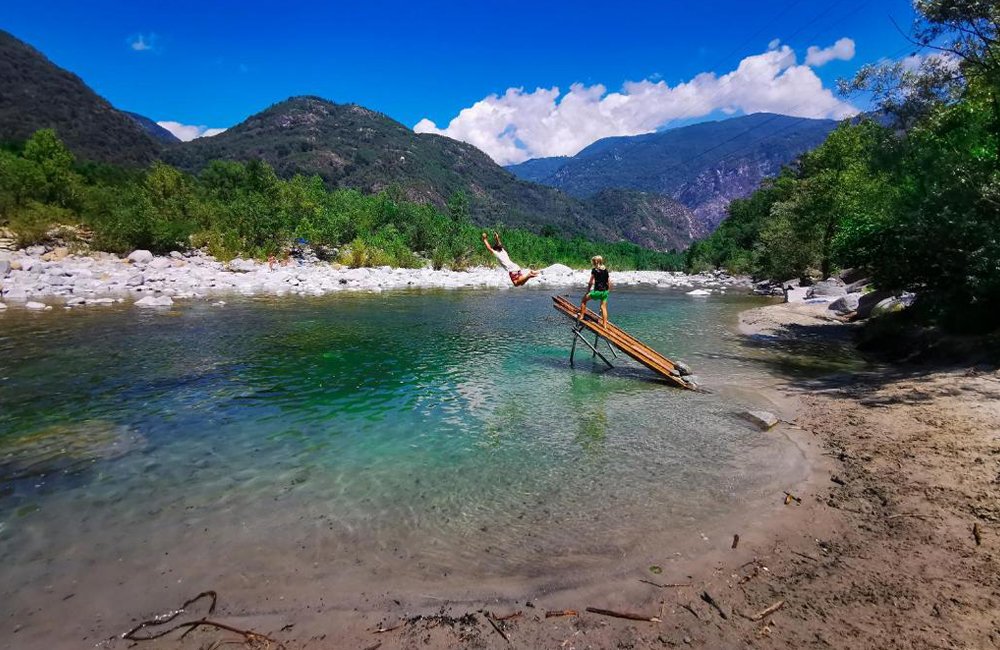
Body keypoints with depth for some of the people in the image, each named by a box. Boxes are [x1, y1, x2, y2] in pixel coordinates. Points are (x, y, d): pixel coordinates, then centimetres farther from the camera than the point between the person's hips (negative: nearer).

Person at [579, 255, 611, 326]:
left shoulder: (594, 270, -7)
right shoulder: (606, 270, 9)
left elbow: (591, 282, -8)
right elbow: (609, 283, 10)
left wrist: (588, 291, 4)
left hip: (597, 291, -6)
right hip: (605, 291, 6)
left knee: (584, 299, 13)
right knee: (603, 307, 12)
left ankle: (581, 316, 14)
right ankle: (605, 324, 13)